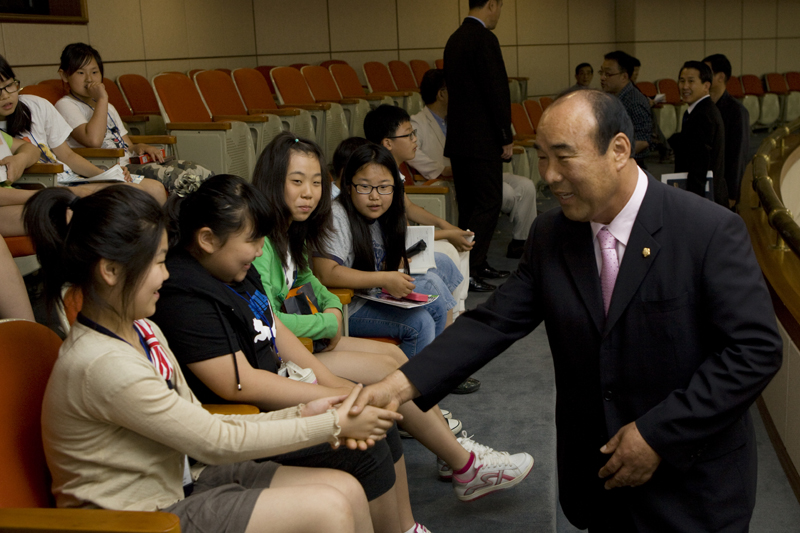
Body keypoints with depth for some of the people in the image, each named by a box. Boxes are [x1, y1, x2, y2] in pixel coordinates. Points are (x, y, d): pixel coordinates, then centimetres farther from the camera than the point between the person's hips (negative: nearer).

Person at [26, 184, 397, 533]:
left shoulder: (143, 332, 5)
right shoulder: (103, 364, -26)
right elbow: (218, 442, -20)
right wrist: (334, 426, -12)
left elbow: (202, 425, 6)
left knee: (347, 490, -3)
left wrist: (300, 415, -3)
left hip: (178, 482, 9)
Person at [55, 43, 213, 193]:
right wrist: (102, 99, -9)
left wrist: (140, 148, 0)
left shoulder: (107, 107, 27)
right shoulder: (65, 105, 0)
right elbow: (93, 140, -18)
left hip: (127, 165, 7)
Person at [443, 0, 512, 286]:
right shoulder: (484, 39, -14)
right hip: (482, 141, -9)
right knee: (488, 203, -5)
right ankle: (466, 268, -8)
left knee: (469, 205, 13)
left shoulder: (455, 39, 14)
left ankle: (475, 264, 21)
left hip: (459, 138, 9)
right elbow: (496, 91, -17)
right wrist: (507, 138, -11)